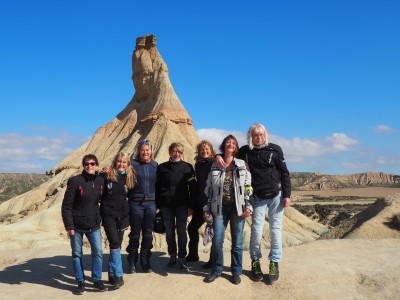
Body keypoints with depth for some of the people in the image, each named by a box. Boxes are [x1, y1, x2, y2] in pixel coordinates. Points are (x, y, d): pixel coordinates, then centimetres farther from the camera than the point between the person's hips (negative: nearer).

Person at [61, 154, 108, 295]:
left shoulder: (100, 181, -1)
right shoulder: (75, 181, -13)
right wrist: (69, 226, -14)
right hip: (77, 225, -3)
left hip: (94, 225, 3)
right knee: (77, 254, 8)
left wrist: (99, 218, 9)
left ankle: (97, 280, 16)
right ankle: (80, 282, 23)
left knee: (98, 252, 1)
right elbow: (66, 205, -12)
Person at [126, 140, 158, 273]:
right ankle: (132, 263, 17)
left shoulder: (155, 165, 7)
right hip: (136, 203, -2)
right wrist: (127, 198, -14)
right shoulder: (133, 164, -2)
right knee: (135, 233, 5)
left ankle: (145, 262, 19)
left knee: (148, 233, 7)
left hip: (151, 203, 3)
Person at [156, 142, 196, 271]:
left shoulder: (188, 167, 1)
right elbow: (157, 187, 6)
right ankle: (172, 257, 23)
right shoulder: (162, 168, 4)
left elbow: (193, 188, 1)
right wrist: (157, 205, 1)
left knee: (181, 232, 1)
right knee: (169, 232, 9)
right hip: (166, 205, 1)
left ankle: (182, 259, 10)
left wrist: (191, 206, -3)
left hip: (182, 205, -1)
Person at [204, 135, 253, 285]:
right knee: (217, 241, 0)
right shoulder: (215, 166, 8)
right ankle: (216, 270, 17)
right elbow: (209, 188, 10)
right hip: (219, 208, 1)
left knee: (237, 241, 5)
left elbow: (248, 187, 2)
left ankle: (236, 272, 19)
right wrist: (207, 208, 6)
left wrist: (248, 206, -6)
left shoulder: (243, 165, 5)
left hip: (237, 207, -1)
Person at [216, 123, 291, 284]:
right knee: (257, 229, -1)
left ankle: (274, 263, 15)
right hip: (258, 197, 1)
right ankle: (255, 262, 18)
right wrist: (219, 156, -13)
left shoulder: (274, 149, -2)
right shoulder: (245, 151, 2)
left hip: (276, 195, -1)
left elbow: (284, 172, -1)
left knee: (275, 229, 2)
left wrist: (287, 195, -6)